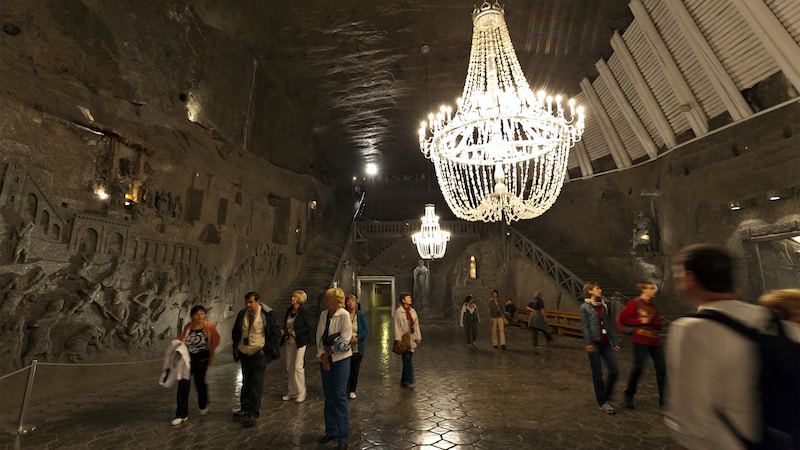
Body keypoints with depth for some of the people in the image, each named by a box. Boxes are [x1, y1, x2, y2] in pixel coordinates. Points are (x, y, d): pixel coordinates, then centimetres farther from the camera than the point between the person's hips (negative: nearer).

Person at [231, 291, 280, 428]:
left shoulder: (267, 315, -13)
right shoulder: (242, 314, 1)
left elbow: (276, 334, -8)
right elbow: (235, 333, 17)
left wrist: (266, 349, -12)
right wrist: (236, 347, 10)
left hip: (259, 355, -5)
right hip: (244, 354, 5)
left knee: (257, 383, -3)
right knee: (246, 382, 17)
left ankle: (253, 414, 5)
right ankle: (245, 409, 32)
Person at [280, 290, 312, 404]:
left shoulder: (303, 312, -13)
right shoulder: (289, 310, 6)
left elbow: (309, 327, -12)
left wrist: (297, 333, -20)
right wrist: (283, 331, -1)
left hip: (300, 342, -7)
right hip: (289, 342, 7)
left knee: (298, 367, -4)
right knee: (289, 368, 12)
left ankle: (301, 393, 12)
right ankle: (291, 392, 27)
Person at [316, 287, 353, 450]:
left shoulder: (344, 315, -16)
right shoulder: (323, 314, 1)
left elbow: (345, 341, -17)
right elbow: (319, 336, 3)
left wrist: (328, 352, -10)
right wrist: (322, 355, -7)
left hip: (340, 359, -5)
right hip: (325, 359, 6)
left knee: (340, 397, 0)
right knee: (328, 396, 15)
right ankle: (331, 431, 32)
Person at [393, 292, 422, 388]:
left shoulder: (412, 311, 11)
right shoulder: (398, 311, -7)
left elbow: (416, 325, 13)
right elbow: (397, 326, -10)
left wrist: (418, 337, 9)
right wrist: (398, 339, -15)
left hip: (412, 339, 6)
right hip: (404, 339, -6)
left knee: (407, 360, 9)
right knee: (407, 359, -12)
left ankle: (404, 381, 18)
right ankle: (409, 381, -8)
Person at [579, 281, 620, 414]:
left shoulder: (603, 306, 12)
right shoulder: (585, 307, -4)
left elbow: (608, 325, 15)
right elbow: (584, 326, -9)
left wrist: (614, 342, 14)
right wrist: (588, 343, -17)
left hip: (606, 343, 6)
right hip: (594, 343, -5)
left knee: (614, 371, 3)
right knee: (598, 374, 3)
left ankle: (605, 397, 23)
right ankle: (603, 403, 15)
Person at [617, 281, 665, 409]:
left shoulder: (652, 306, 14)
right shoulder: (634, 303, -7)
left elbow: (659, 325, 12)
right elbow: (623, 318, -11)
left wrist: (651, 320, -9)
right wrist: (640, 321, -15)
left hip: (655, 341, 7)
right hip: (640, 341, -7)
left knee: (661, 369, 6)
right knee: (638, 368, -4)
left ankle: (663, 399, 19)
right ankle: (629, 395, 15)